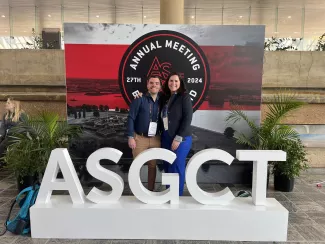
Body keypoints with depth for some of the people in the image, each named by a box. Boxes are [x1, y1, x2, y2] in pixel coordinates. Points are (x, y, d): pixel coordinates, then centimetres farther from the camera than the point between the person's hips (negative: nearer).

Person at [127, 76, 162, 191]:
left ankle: (151, 190, 27)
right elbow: (131, 118, -8)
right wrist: (130, 137, -13)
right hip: (140, 138, -3)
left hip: (155, 139, 3)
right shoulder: (139, 99, -5)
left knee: (152, 166, 12)